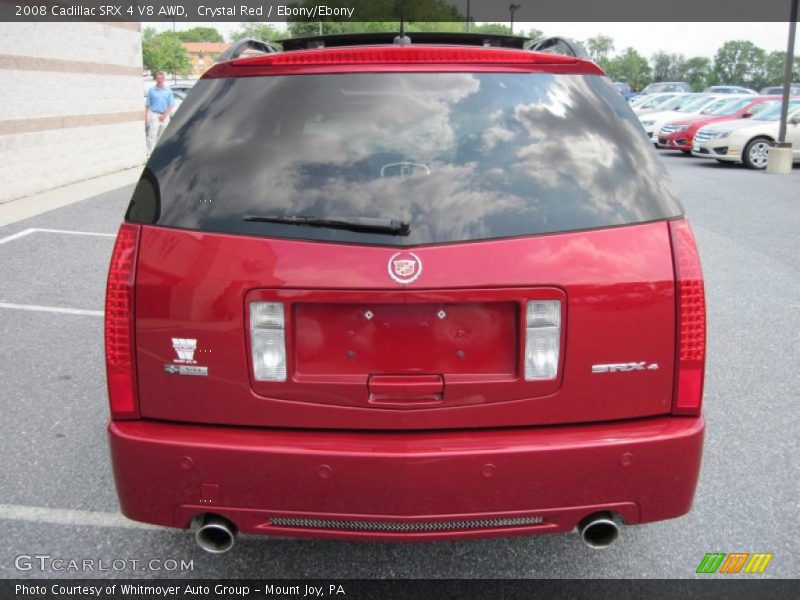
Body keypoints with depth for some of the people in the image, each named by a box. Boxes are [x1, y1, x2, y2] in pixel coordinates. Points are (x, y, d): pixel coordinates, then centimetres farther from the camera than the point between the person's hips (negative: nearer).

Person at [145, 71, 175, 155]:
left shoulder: (168, 91, 8)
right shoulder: (151, 90, 5)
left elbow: (171, 105, 4)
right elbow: (147, 105, 5)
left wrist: (164, 115, -8)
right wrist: (146, 117, -3)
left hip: (165, 116, 2)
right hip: (154, 115, -2)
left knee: (162, 136, 6)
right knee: (152, 135, -10)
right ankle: (149, 153, -11)